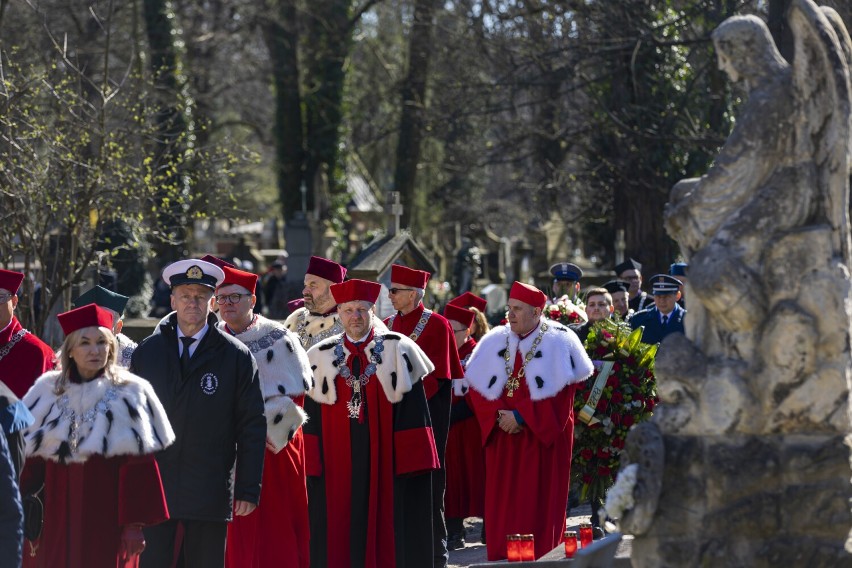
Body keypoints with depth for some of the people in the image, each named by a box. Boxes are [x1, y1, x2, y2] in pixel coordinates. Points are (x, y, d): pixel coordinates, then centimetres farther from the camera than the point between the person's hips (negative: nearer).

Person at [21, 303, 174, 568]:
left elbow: (140, 466, -6)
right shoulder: (48, 392, 7)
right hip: (57, 524, 3)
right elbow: (31, 461, 7)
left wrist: (135, 523, -11)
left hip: (107, 524, -3)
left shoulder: (128, 394, -2)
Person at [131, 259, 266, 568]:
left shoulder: (237, 356, 2)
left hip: (210, 493, -1)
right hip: (152, 489, 1)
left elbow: (252, 426, 1)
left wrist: (248, 489, -4)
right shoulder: (146, 353, 9)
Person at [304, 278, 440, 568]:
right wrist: (313, 466, 0)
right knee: (339, 537, 3)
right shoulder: (321, 357, 7)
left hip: (386, 460, -2)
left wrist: (411, 459, -7)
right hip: (337, 465, 2)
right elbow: (312, 417, 7)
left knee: (387, 529, 1)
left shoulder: (397, 350, 2)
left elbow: (413, 410, 0)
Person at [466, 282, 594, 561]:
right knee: (502, 504, 3)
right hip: (502, 437, 4)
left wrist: (522, 416, -16)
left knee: (539, 504, -3)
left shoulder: (559, 343, -4)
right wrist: (499, 415, -12)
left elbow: (562, 391, -11)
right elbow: (478, 388, 6)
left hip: (543, 438, -4)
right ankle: (501, 559, 8)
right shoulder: (494, 342, 8)